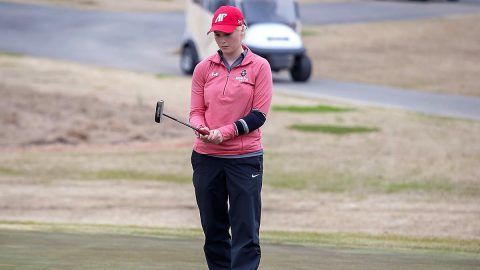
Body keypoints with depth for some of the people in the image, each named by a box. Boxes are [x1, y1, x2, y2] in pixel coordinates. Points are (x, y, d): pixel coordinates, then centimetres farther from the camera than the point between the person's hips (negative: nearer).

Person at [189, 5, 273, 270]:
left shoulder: (259, 67, -1)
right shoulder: (203, 68, 8)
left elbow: (259, 114, -5)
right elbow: (196, 111, 7)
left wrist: (225, 132, -17)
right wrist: (202, 128, -16)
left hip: (245, 158, -3)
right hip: (206, 157, 3)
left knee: (245, 231, -7)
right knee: (213, 228, 7)